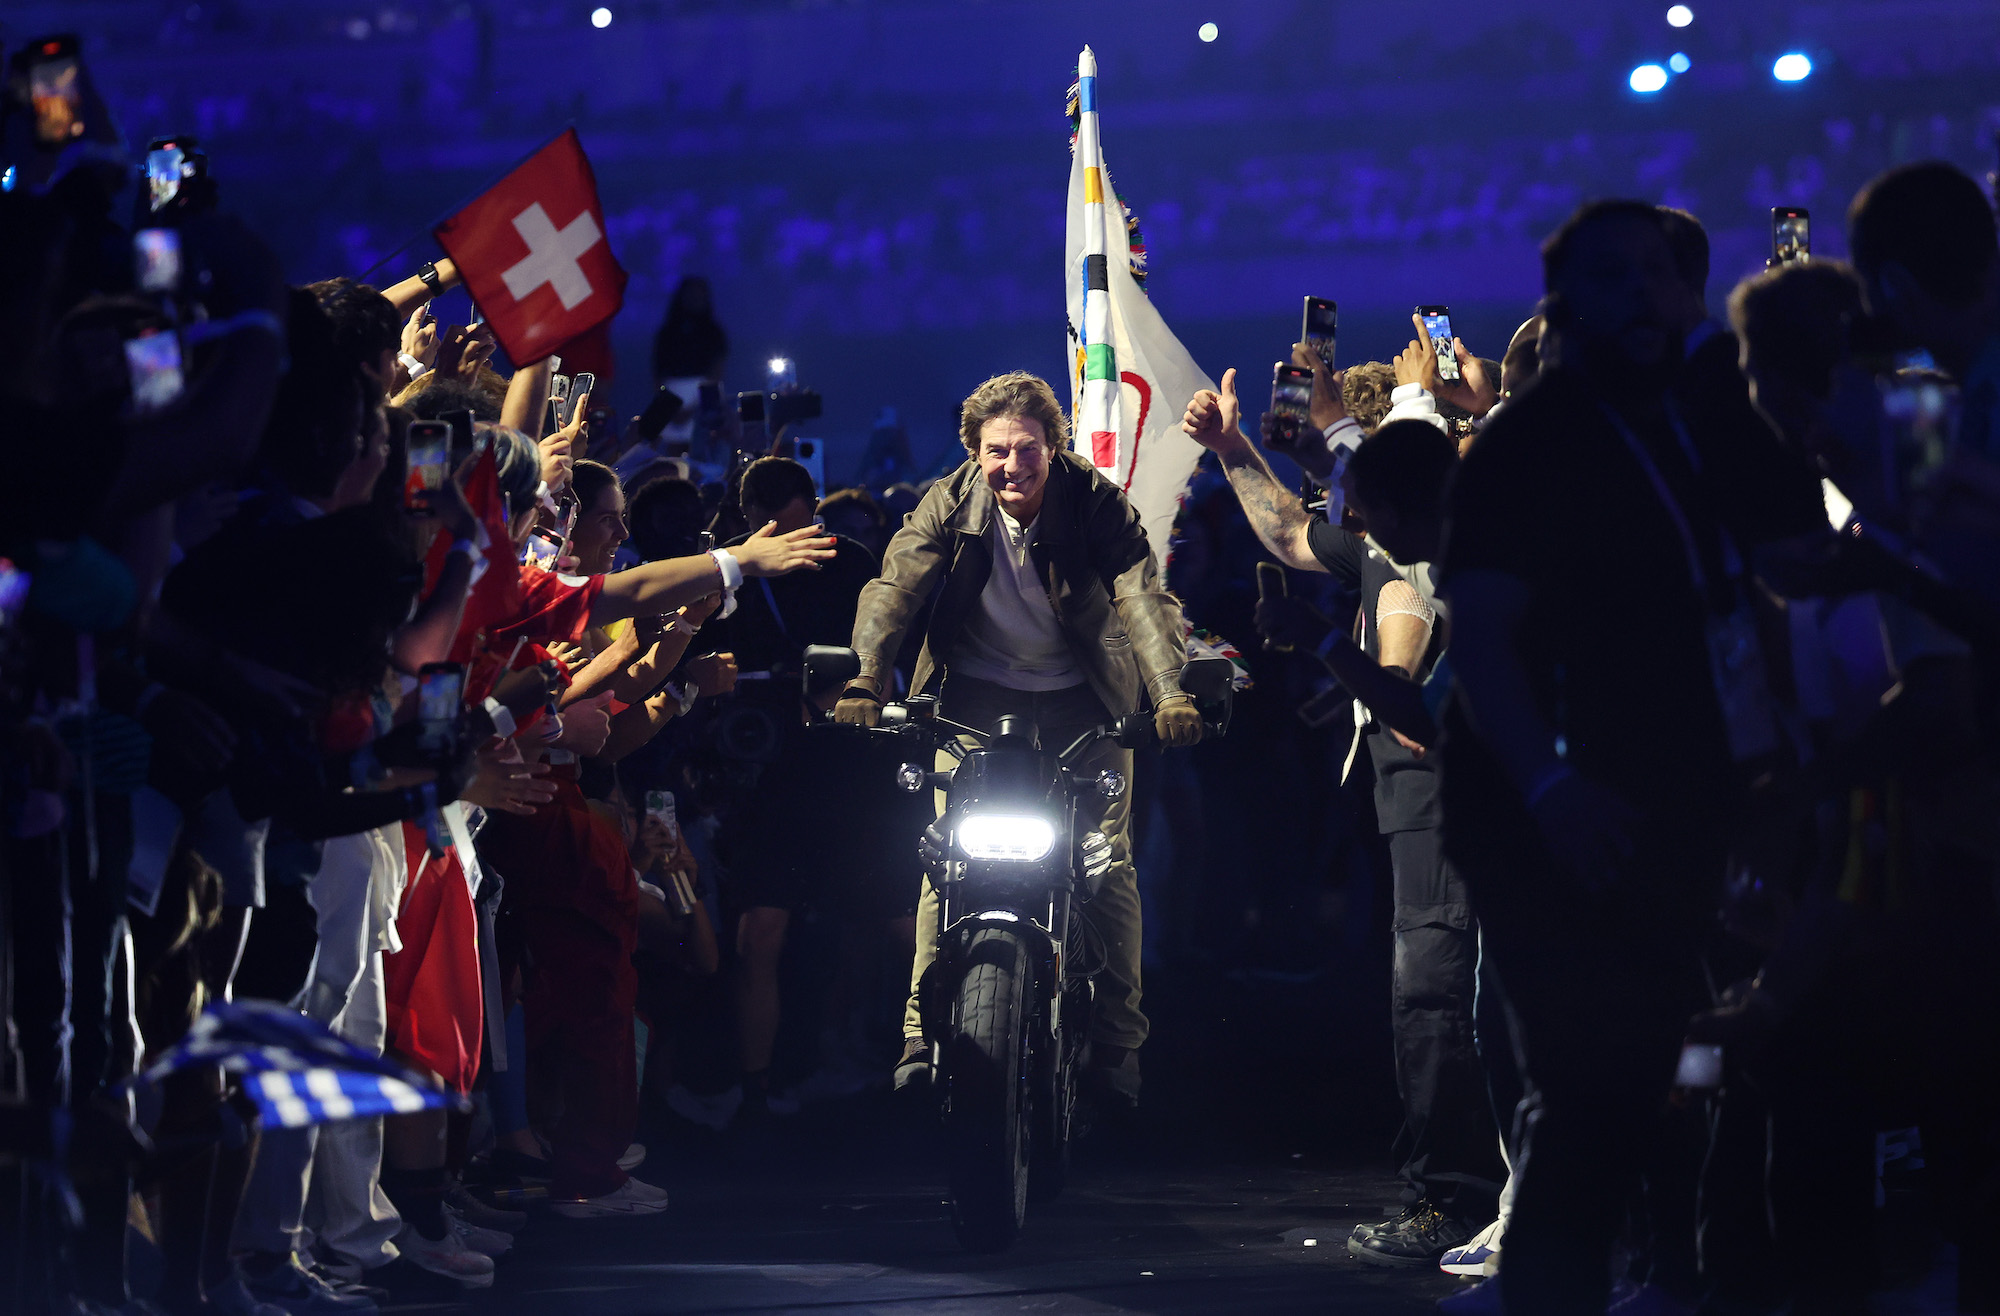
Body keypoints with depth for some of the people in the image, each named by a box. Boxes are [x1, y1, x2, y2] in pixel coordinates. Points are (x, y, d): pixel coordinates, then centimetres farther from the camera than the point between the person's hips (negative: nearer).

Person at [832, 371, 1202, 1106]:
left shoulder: (1096, 502, -16)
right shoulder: (950, 506, -11)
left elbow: (1143, 595, -27)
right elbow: (894, 588, -19)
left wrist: (1171, 693, -44)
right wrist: (865, 680, -37)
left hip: (1081, 699, -1)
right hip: (978, 695, 1)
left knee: (1110, 864, -6)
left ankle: (1118, 1043, 4)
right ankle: (924, 1030, -8)